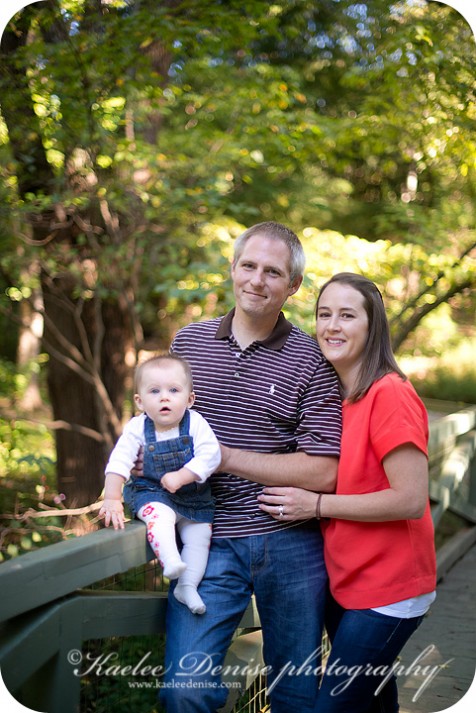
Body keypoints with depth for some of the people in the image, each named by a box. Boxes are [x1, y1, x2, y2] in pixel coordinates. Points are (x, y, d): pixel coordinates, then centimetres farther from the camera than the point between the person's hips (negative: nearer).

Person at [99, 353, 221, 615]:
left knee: (200, 536, -5)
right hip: (152, 493, -2)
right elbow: (118, 463, -15)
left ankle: (188, 585, 6)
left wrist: (180, 477, -32)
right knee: (160, 515, -32)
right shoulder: (137, 428, -13)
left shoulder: (196, 423, -15)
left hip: (195, 498, 2)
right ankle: (171, 562, -40)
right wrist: (112, 499, -22)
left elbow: (210, 455, -24)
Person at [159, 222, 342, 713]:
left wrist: (224, 456, -14)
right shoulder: (188, 341, 7)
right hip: (210, 542, 2)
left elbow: (322, 473, -11)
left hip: (289, 542, -1)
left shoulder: (311, 361, -5)